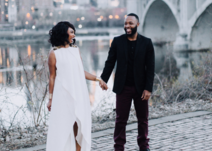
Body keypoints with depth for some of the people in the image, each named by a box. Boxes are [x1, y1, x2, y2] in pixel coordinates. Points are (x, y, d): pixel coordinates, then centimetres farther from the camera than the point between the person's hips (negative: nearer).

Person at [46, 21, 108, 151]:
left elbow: (82, 72, 13)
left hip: (79, 93, 4)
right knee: (64, 125, -3)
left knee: (80, 125, 2)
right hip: (63, 95, -4)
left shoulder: (76, 50, 11)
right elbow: (52, 77, 2)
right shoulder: (54, 54, -1)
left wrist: (98, 79, 6)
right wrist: (51, 98, 2)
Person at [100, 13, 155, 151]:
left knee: (143, 119, 11)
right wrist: (103, 80, -10)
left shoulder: (146, 42, -1)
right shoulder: (117, 41, 1)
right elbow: (110, 62, 3)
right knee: (121, 119, 2)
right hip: (123, 88, 0)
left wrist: (148, 88, -9)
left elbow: (150, 67, -2)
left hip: (140, 88, 0)